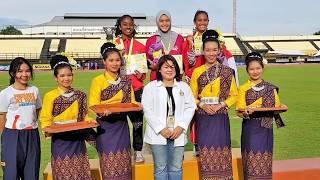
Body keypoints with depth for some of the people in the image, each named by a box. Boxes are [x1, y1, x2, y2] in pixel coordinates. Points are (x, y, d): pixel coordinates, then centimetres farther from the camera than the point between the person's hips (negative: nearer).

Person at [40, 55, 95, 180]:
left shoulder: (80, 95, 5)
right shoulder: (50, 96, -5)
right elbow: (46, 120, -4)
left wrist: (90, 122, -7)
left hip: (78, 140, 3)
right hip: (60, 141, -3)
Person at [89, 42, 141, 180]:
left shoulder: (126, 80, 7)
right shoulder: (98, 81, -6)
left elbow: (131, 101, 13)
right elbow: (93, 105, -8)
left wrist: (136, 105, -9)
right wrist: (103, 111, -28)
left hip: (122, 125, 4)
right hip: (106, 126, -4)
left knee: (123, 163, 8)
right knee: (109, 164, -1)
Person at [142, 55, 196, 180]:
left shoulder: (184, 87, 10)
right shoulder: (150, 87, 1)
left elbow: (190, 107, 5)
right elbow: (148, 110, -5)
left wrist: (181, 126, -9)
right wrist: (161, 128, -13)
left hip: (178, 134, 3)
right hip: (158, 134, -2)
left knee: (176, 168, 8)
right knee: (160, 168, 2)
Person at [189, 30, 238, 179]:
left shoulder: (227, 71, 0)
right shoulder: (197, 72, 3)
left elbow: (234, 95, 2)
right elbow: (191, 96, 6)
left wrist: (220, 105, -12)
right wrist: (202, 105, -11)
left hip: (220, 117, -1)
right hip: (203, 117, 1)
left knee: (220, 148, 0)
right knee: (205, 149, 4)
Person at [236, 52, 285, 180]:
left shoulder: (271, 88, 7)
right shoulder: (243, 88, 0)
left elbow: (277, 107, 10)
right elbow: (239, 111, -4)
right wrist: (245, 112, -25)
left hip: (266, 127, 2)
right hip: (250, 128, -2)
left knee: (265, 157, 6)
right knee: (252, 157, -2)